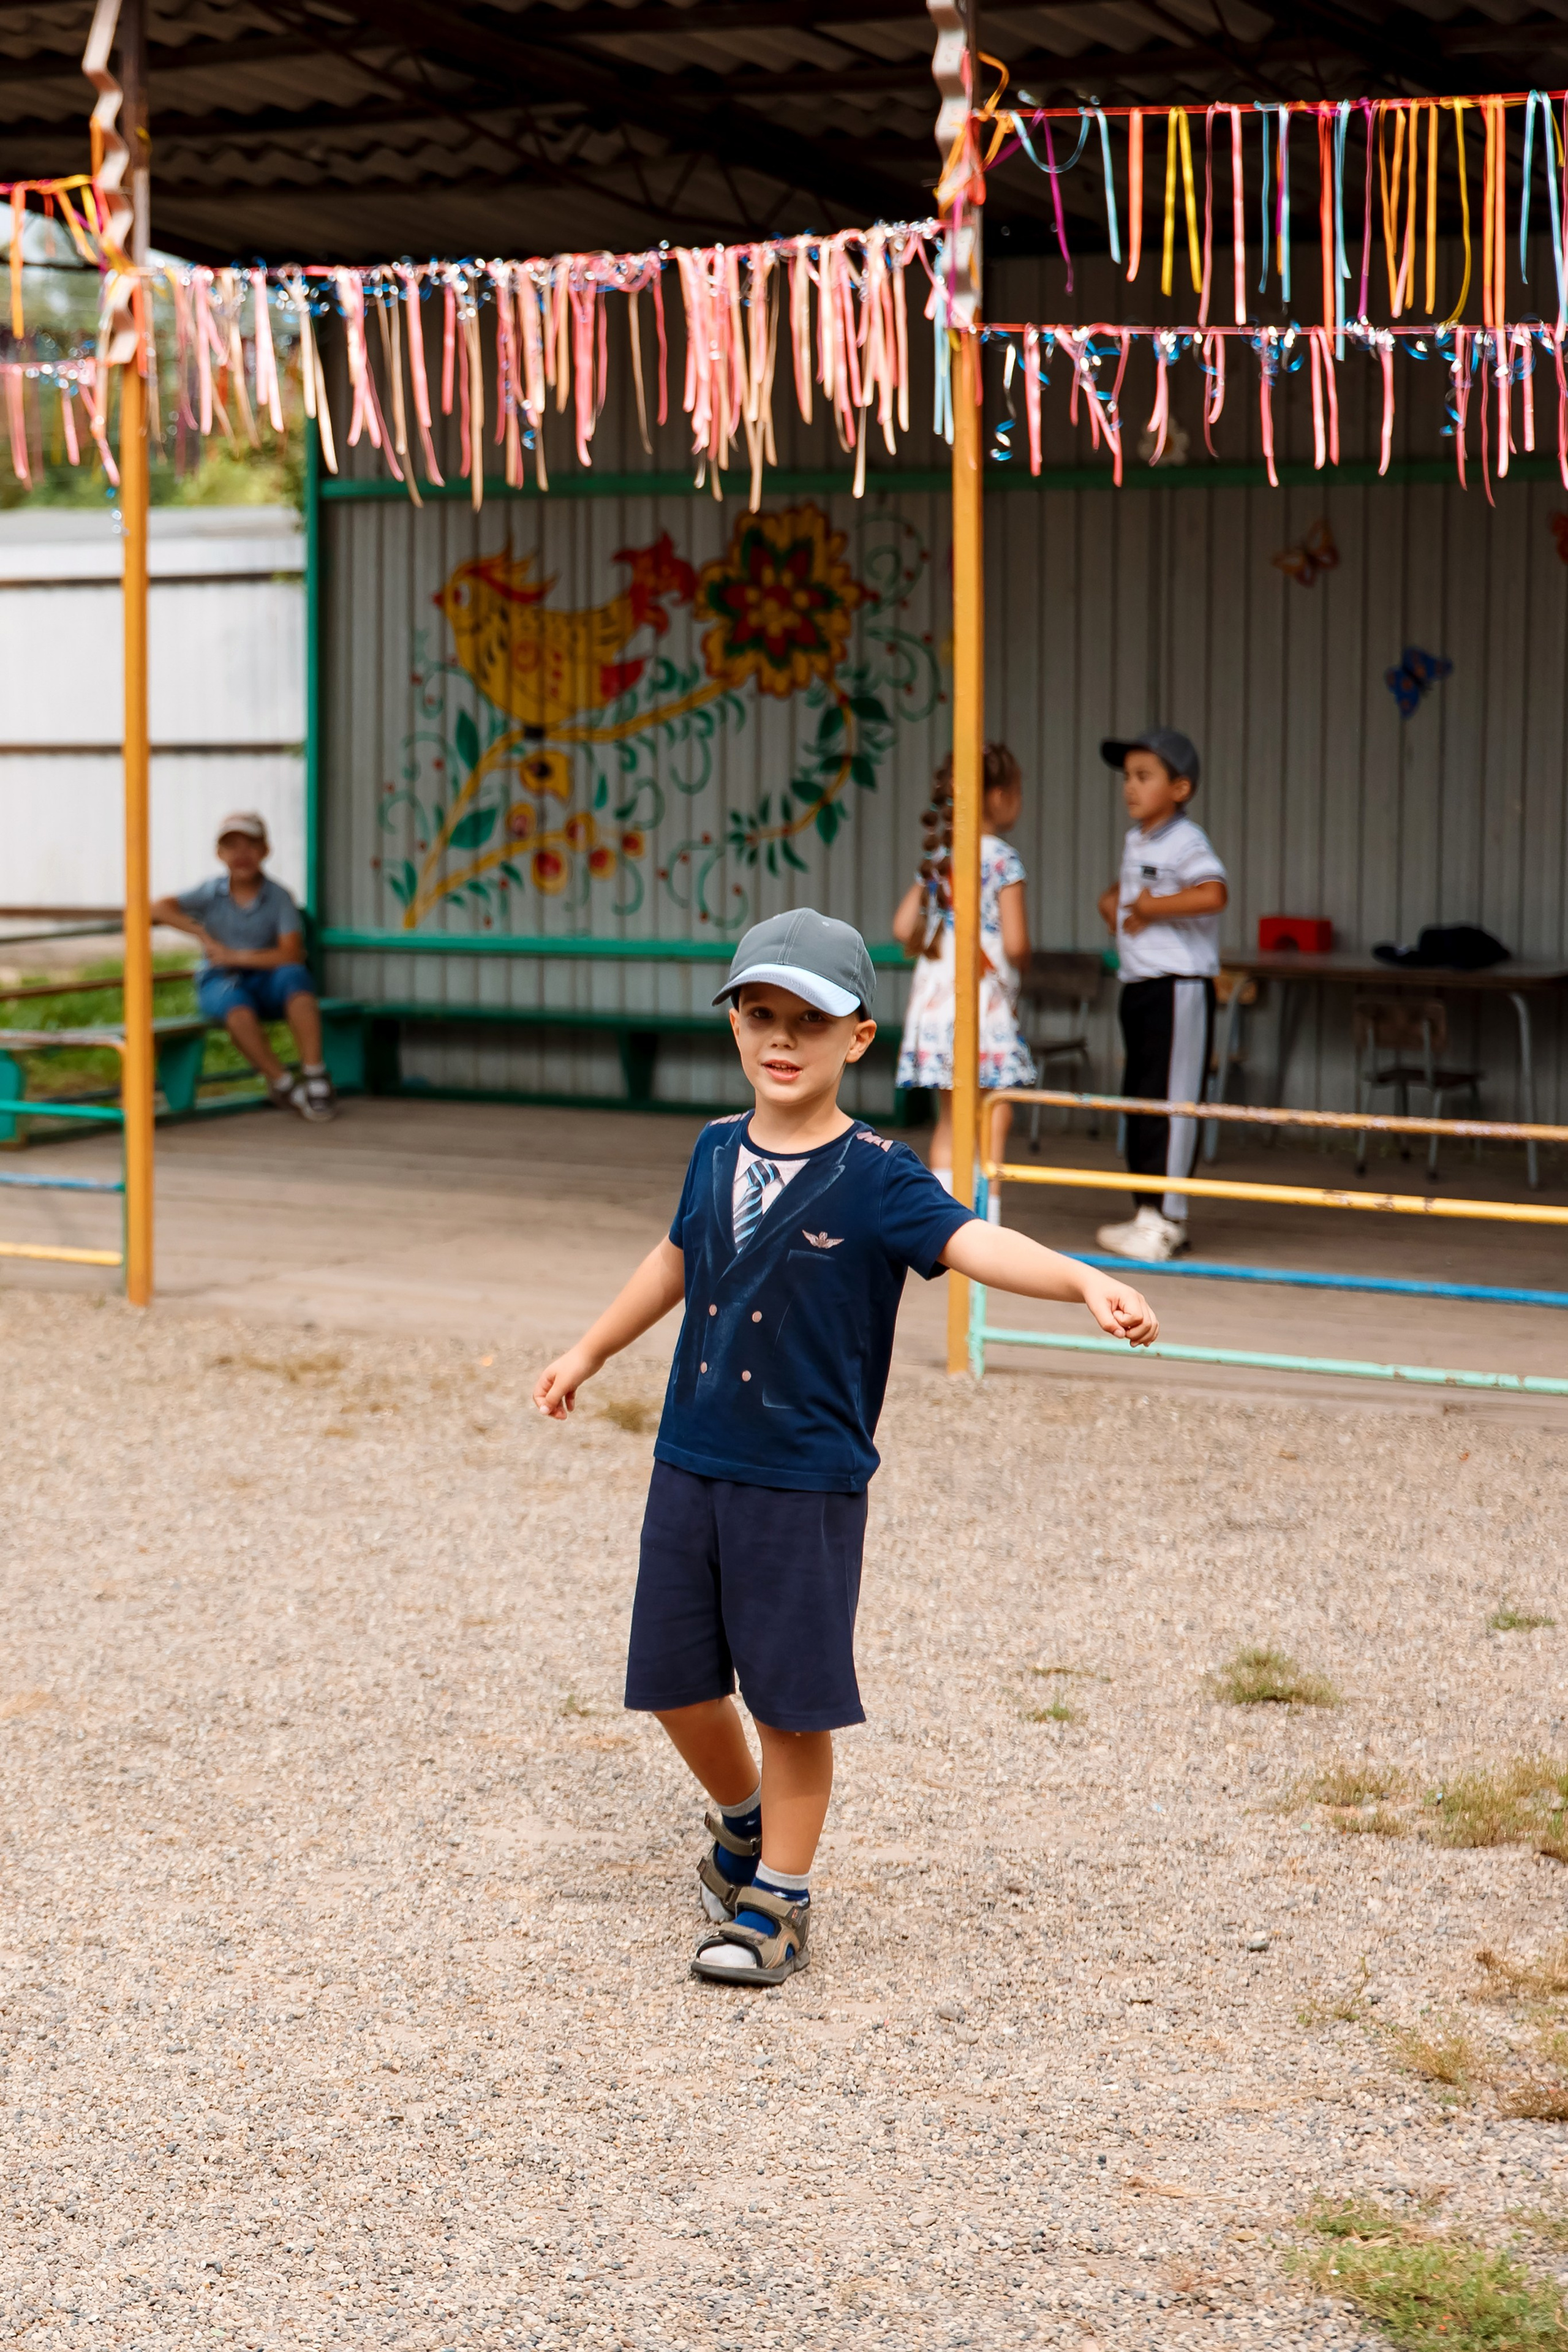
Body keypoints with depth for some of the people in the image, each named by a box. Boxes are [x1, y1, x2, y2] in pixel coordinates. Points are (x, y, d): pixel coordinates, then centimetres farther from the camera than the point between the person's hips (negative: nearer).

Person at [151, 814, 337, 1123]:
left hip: (266, 984, 0)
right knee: (237, 1005, -38)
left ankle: (315, 1076, -35)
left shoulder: (278, 897, -2)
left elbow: (291, 955, -13)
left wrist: (234, 956, -15)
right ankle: (282, 1084, -24)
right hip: (219, 982, 0)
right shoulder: (211, 893, 2)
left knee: (294, 976, -35)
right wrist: (202, 933, -17)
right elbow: (159, 907, -8)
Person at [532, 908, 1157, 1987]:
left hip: (807, 1482, -5)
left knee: (792, 1694, 2)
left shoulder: (875, 1178, -12)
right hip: (690, 1463, 5)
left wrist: (1086, 1281, -45)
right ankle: (744, 1818, 40)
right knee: (675, 1678, 12)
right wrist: (589, 1352, 34)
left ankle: (780, 1897, 19)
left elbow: (973, 1241, -27)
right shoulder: (718, 1151, 5)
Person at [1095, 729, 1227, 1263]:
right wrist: (1112, 901, 12)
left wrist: (1149, 907, -19)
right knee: (1138, 1099, 12)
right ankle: (1150, 1214, 20)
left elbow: (1212, 895, -28)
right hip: (1138, 983, 10)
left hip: (1179, 985, -9)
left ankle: (1164, 1218, -6)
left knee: (1169, 1102, -8)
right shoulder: (1136, 840, 15)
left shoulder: (1186, 841, -12)